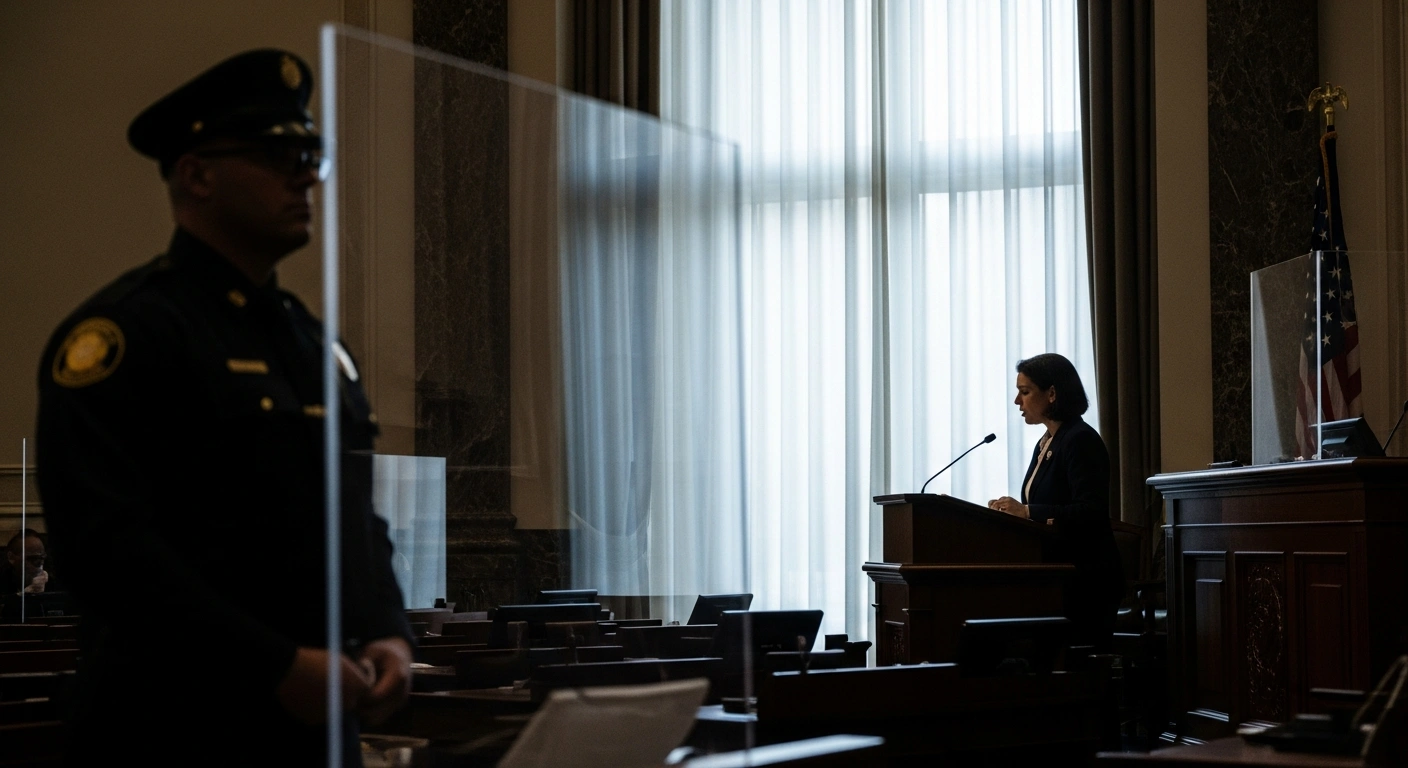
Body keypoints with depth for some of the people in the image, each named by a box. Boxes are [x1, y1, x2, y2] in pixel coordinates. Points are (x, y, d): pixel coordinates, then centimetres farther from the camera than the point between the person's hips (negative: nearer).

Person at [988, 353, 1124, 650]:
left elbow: (1092, 513, -21)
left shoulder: (1081, 440, -11)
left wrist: (1028, 512, -25)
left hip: (1085, 580, -9)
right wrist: (1012, 511, 4)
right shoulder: (1045, 444, 18)